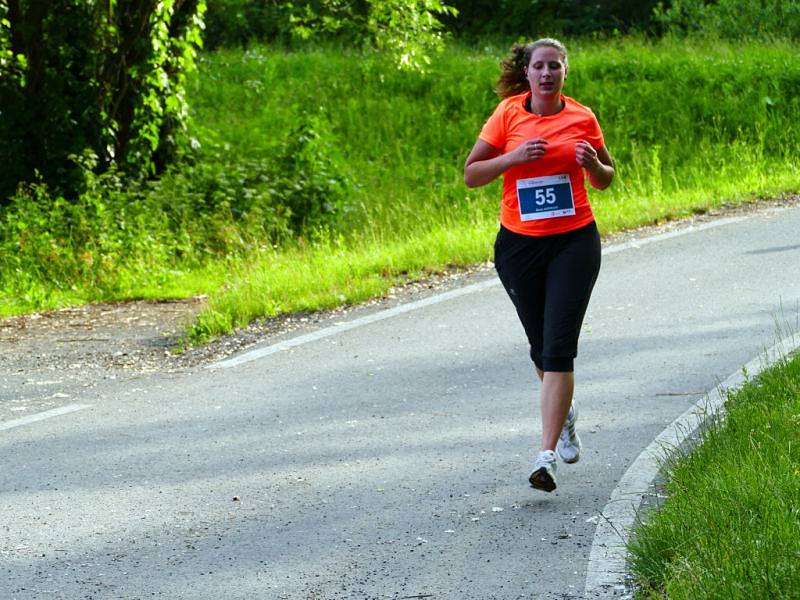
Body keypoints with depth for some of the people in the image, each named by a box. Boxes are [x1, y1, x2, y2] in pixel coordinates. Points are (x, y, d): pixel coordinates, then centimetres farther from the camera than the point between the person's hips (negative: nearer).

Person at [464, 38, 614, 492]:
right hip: (519, 245, 1)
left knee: (558, 348, -13)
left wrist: (593, 165, -9)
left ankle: (547, 455, -17)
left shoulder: (582, 118, 1)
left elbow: (605, 179, 13)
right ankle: (565, 414, 45)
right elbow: (471, 174, 0)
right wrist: (514, 158, -16)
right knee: (541, 348, 13)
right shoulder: (509, 113, -1)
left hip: (575, 241, -1)